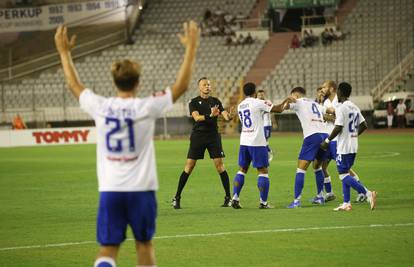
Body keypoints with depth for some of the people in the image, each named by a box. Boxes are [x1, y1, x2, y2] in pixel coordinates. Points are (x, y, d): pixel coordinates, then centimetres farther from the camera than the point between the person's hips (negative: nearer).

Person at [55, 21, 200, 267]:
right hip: (140, 189, -2)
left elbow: (74, 85, 16)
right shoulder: (145, 107, -9)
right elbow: (181, 85, -2)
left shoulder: (100, 107, -2)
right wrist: (191, 48, 5)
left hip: (110, 189, 2)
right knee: (144, 244, 14)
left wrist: (64, 52, 29)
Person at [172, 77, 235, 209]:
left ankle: (228, 197, 1)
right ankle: (177, 197, 3)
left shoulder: (215, 101, 8)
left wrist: (229, 116, -28)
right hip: (198, 136, -2)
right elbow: (196, 117, -17)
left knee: (220, 165, -5)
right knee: (189, 167, -3)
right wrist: (210, 115, -34)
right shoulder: (194, 102, 0)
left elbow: (224, 114, -4)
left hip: (213, 136, 2)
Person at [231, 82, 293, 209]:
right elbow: (278, 109, -8)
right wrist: (286, 100, 9)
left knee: (242, 170, 13)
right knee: (263, 171, 0)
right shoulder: (257, 103, -9)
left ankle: (235, 198, 4)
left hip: (244, 142, 6)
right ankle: (263, 202, -2)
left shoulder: (240, 106, 11)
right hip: (257, 143, -6)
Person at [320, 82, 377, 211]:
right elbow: (364, 125, 14)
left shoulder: (341, 108, -15)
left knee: (344, 175, -7)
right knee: (345, 174, 15)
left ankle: (368, 193, -19)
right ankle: (346, 203, 13)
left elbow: (338, 128, -21)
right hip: (353, 146, 9)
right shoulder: (354, 107, 11)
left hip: (344, 147, -9)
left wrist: (327, 141, -11)